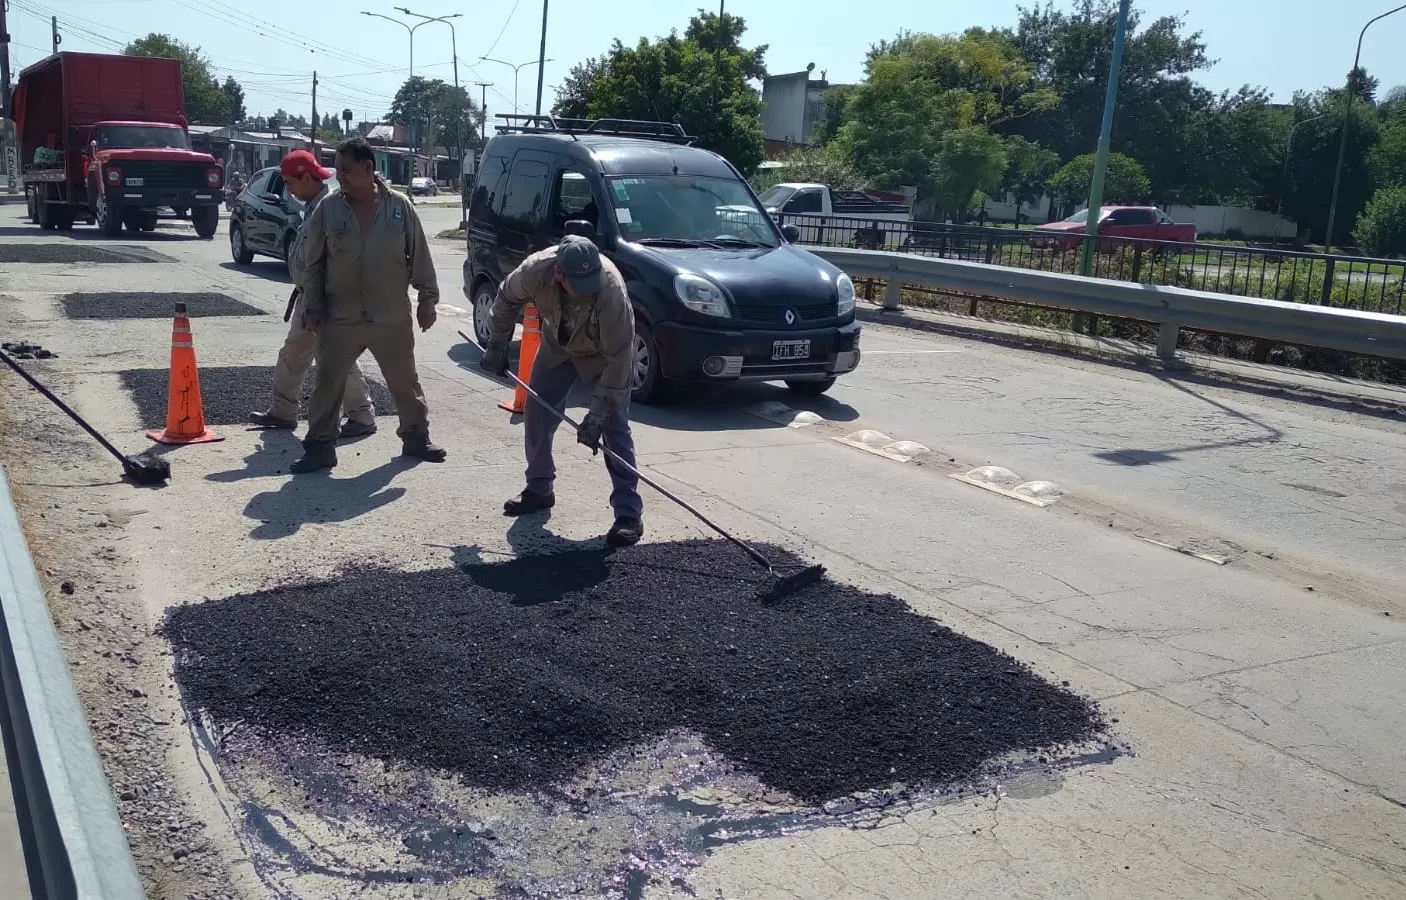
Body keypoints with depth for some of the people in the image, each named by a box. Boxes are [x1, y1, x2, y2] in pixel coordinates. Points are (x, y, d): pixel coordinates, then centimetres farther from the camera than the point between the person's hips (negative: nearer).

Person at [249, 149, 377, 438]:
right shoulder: (313, 205, 11)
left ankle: (362, 416, 5)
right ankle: (282, 411, 27)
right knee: (293, 353, 16)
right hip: (309, 295, 10)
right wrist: (302, 289, 19)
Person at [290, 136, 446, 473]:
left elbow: (420, 257, 2)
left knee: (405, 383, 13)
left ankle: (416, 437, 30)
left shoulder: (400, 207, -4)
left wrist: (427, 298, 1)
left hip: (393, 318, 0)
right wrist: (313, 306, -2)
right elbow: (314, 263, 2)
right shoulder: (327, 210, -3)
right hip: (339, 319, 0)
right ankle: (320, 446, 12)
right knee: (328, 385, 2)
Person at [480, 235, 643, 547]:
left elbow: (619, 359, -36)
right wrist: (497, 346, -6)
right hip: (557, 346, 4)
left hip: (603, 353, -4)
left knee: (615, 428, -12)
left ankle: (629, 512, -9)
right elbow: (507, 299, -7)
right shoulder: (536, 270, -32)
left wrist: (596, 417, -34)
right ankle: (539, 489, 25)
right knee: (536, 415, 6)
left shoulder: (611, 289, -41)